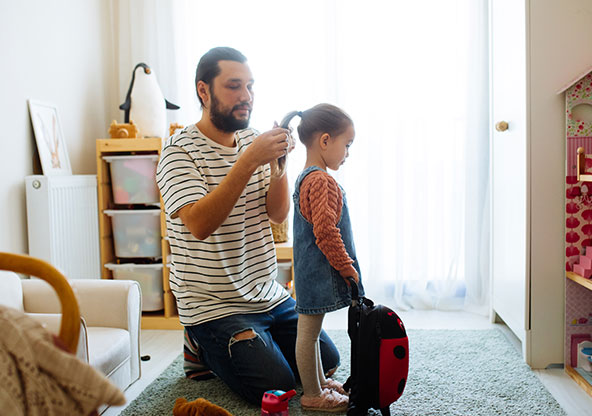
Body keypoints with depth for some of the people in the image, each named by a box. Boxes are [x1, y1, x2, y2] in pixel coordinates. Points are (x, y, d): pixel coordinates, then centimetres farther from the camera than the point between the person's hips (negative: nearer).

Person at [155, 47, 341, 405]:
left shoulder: (253, 141, 6)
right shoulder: (179, 150, -13)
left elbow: (279, 214, -2)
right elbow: (199, 224, -29)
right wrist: (250, 161, -33)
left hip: (270, 296, 7)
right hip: (214, 306, -6)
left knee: (327, 361, 8)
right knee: (277, 385, -13)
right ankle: (206, 348, 13)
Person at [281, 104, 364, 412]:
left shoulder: (305, 178, 13)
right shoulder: (321, 181, -19)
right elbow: (325, 233, -25)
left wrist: (345, 266, 22)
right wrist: (348, 268, -14)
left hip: (310, 270, 11)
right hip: (319, 271, -11)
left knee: (311, 330, 19)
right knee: (309, 331, 1)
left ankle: (320, 381, 34)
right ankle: (312, 395, 14)